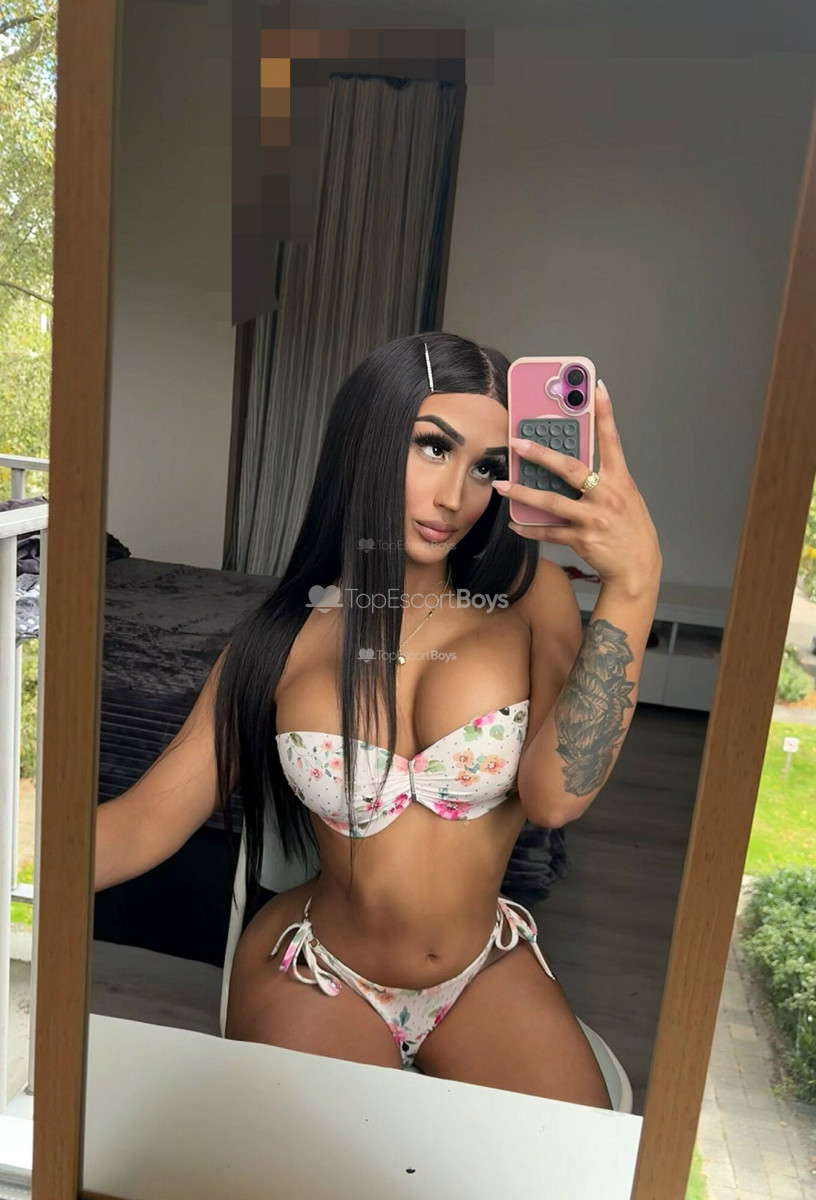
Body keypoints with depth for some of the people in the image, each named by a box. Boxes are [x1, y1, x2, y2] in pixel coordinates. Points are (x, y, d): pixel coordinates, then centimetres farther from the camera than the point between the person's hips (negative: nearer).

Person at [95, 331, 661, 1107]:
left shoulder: (527, 595, -10)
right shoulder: (282, 639, -10)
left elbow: (556, 795, -25)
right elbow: (143, 823, -12)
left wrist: (632, 584, -33)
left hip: (489, 973, 2)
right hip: (317, 981, -1)